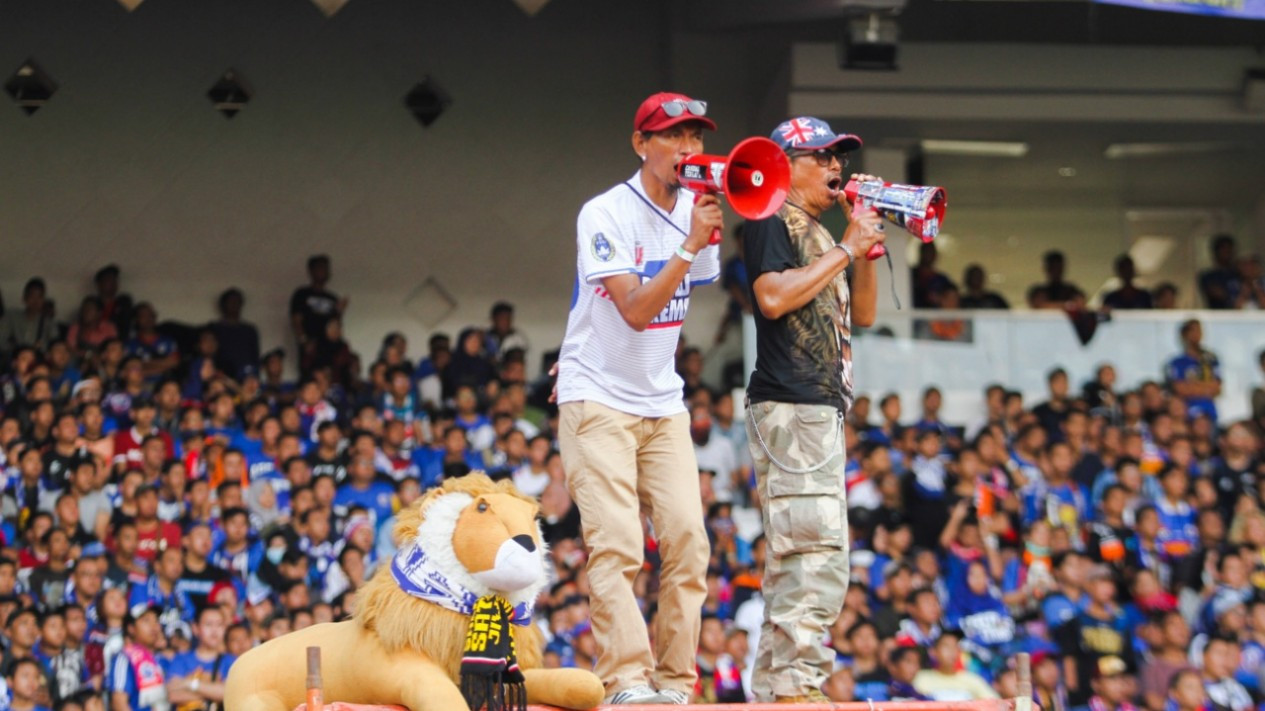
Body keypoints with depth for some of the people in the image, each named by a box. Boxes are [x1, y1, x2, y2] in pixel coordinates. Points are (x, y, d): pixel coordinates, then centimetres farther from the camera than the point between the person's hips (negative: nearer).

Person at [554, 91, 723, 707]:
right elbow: (634, 309, -23)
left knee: (688, 543, -3)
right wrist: (689, 246, -27)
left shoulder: (696, 212, 7)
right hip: (598, 401, -6)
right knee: (617, 546, -15)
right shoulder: (607, 215, -13)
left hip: (662, 403, 6)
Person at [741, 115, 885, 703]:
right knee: (817, 547, -18)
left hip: (824, 409, 10)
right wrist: (846, 248, -13)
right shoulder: (772, 223, -5)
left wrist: (864, 250, 7)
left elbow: (862, 314, 22)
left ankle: (772, 686, 13)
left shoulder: (819, 235, 23)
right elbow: (773, 296, -20)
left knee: (795, 554, 10)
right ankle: (796, 682, -22)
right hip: (789, 405, -10)